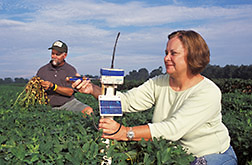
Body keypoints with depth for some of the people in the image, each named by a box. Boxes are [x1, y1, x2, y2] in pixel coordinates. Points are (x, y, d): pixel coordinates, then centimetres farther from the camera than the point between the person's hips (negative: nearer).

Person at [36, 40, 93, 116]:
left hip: (69, 103, -1)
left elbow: (70, 92, -5)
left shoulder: (71, 70, 5)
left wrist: (53, 86, -17)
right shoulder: (42, 70, 12)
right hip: (51, 108, 1)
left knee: (88, 110, -26)